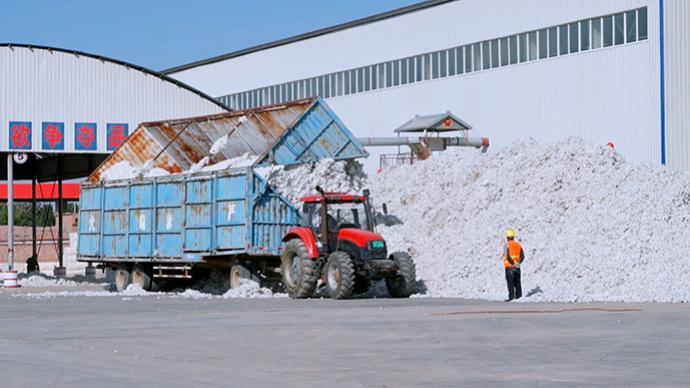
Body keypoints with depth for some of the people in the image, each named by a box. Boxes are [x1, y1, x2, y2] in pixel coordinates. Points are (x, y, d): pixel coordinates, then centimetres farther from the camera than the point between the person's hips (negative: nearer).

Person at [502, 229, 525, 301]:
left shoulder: (507, 245, -10)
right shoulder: (518, 245, 8)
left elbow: (507, 256, -20)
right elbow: (522, 256, 4)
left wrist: (513, 264, -16)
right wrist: (518, 263, -1)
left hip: (509, 266, -5)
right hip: (517, 267, 5)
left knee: (510, 281, -3)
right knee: (517, 281, 14)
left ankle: (511, 296, -10)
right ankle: (518, 295, 17)